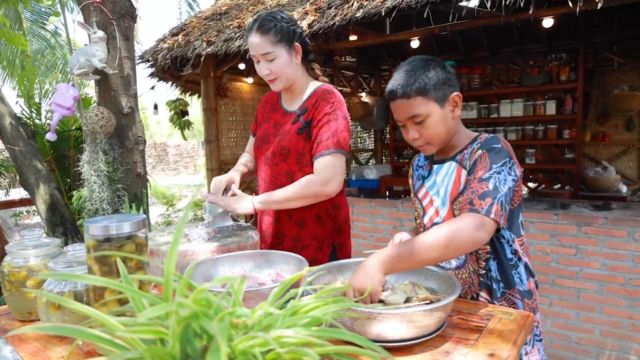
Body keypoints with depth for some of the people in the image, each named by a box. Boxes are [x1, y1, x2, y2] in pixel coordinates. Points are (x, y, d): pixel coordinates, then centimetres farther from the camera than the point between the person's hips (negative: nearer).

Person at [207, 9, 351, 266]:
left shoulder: (326, 101, -15)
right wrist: (236, 173, -5)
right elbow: (252, 155, 18)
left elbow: (328, 182, -24)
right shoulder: (267, 103, 7)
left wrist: (254, 202, -20)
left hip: (318, 242, -6)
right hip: (273, 238, 6)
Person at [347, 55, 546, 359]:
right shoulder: (420, 166, 1)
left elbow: (474, 230, -35)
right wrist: (408, 243, -9)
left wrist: (381, 263, -40)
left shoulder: (491, 155, -19)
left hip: (497, 309, -5)